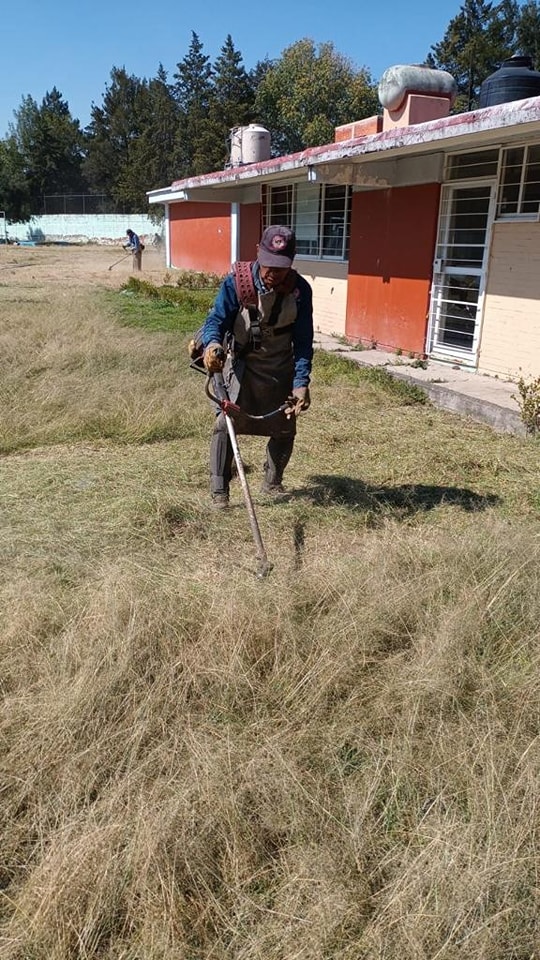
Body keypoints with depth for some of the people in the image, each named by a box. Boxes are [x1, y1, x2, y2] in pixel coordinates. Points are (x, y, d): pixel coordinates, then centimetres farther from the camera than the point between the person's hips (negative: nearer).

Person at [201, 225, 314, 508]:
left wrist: (301, 383, -24)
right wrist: (212, 344, -44)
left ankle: (272, 483, 34)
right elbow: (216, 319, -20)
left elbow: (303, 341, -13)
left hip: (281, 368, 2)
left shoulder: (300, 290, -16)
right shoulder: (236, 282, -20)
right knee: (225, 423, -15)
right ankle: (219, 491, -4)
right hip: (241, 363, -2)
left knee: (285, 429, 10)